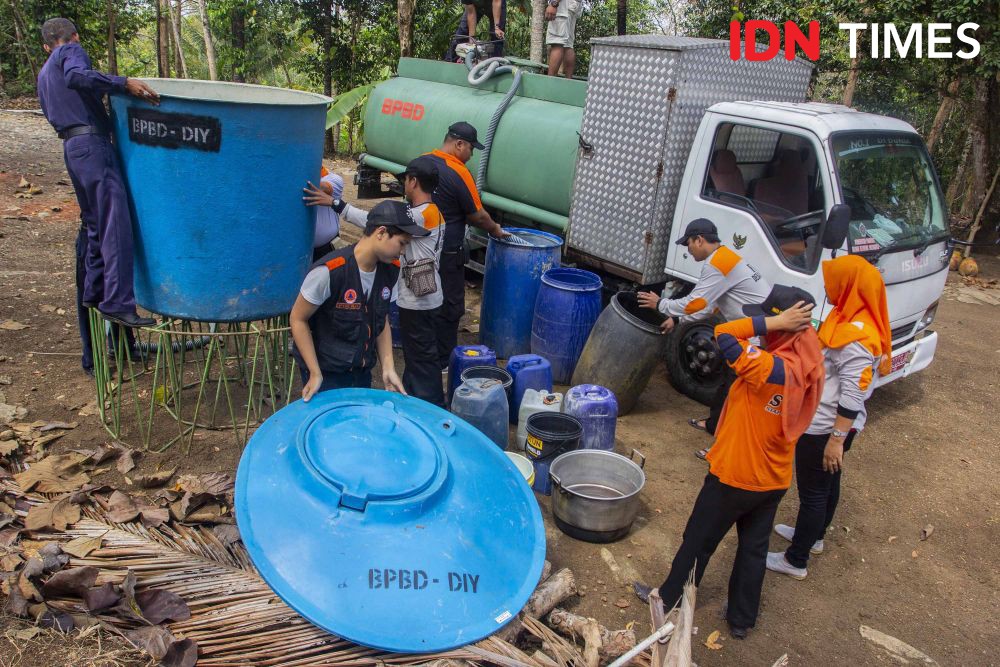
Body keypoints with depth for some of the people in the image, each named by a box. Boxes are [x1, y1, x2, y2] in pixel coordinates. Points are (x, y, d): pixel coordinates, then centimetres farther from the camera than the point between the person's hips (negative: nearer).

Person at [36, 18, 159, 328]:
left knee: (96, 225, 16)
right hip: (92, 143, -9)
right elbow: (76, 76, -19)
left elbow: (54, 115, 25)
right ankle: (118, 303, -22)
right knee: (116, 224, -15)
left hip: (70, 148, 9)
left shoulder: (43, 75, 28)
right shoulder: (72, 51, 3)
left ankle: (94, 292, 22)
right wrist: (124, 82, -26)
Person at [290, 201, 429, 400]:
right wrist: (315, 374, -15)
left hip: (362, 372, 6)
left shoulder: (390, 269, -5)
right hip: (327, 374, -6)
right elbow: (298, 319, -15)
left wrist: (388, 368, -3)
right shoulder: (329, 271, -25)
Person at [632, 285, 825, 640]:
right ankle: (741, 618, 37)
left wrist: (775, 323, -27)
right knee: (754, 548, 21)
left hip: (734, 476, -7)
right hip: (775, 479, 7)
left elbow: (724, 335, -33)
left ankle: (670, 600, 34)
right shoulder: (809, 368, -5)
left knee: (698, 541, 14)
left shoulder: (774, 368, -31)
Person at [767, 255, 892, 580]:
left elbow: (853, 395, -27)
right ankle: (813, 535, 46)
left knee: (812, 492, 4)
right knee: (827, 483, 25)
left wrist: (837, 439, -24)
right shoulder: (849, 319, 4)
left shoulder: (855, 337, -27)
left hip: (824, 428, -10)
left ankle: (795, 561, 18)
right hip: (825, 423, 10)